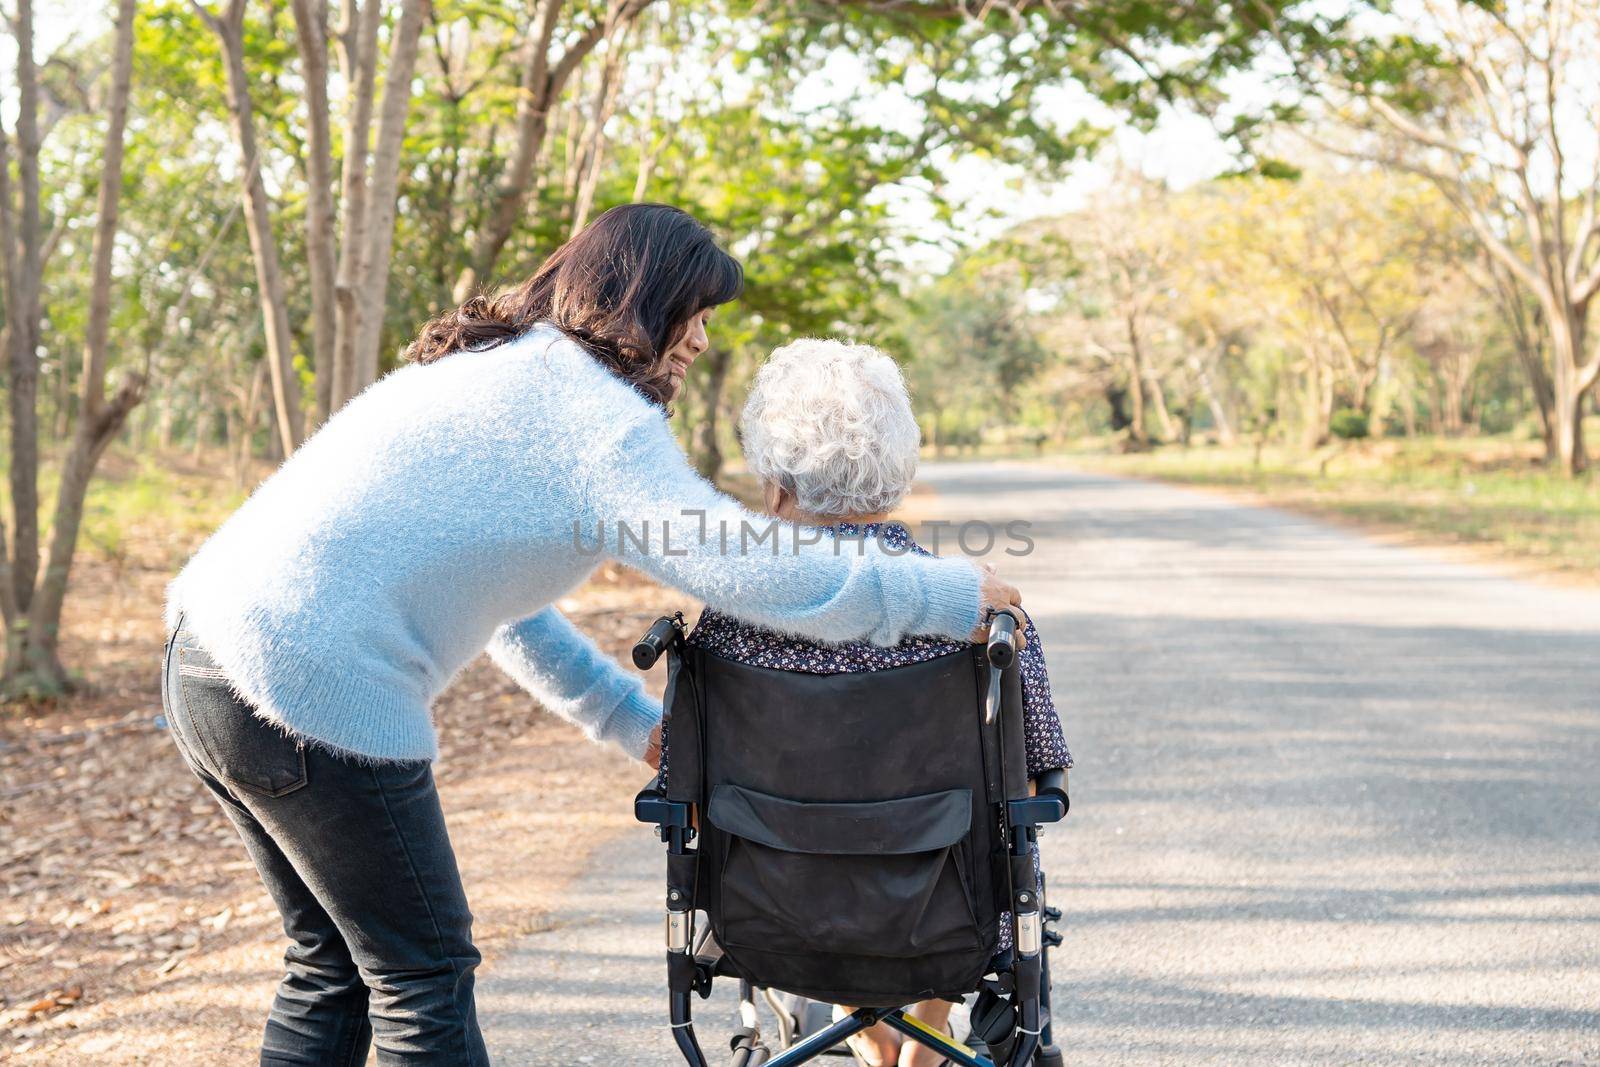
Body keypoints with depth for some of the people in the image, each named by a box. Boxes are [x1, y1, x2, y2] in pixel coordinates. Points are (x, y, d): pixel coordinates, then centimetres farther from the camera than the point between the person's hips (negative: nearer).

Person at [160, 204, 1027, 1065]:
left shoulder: (491, 368, 20)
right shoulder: (592, 410, -10)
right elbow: (755, 570, -21)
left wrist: (636, 722, 29)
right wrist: (956, 595, -9)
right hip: (312, 695, -10)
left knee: (332, 965, 21)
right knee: (424, 975, 6)